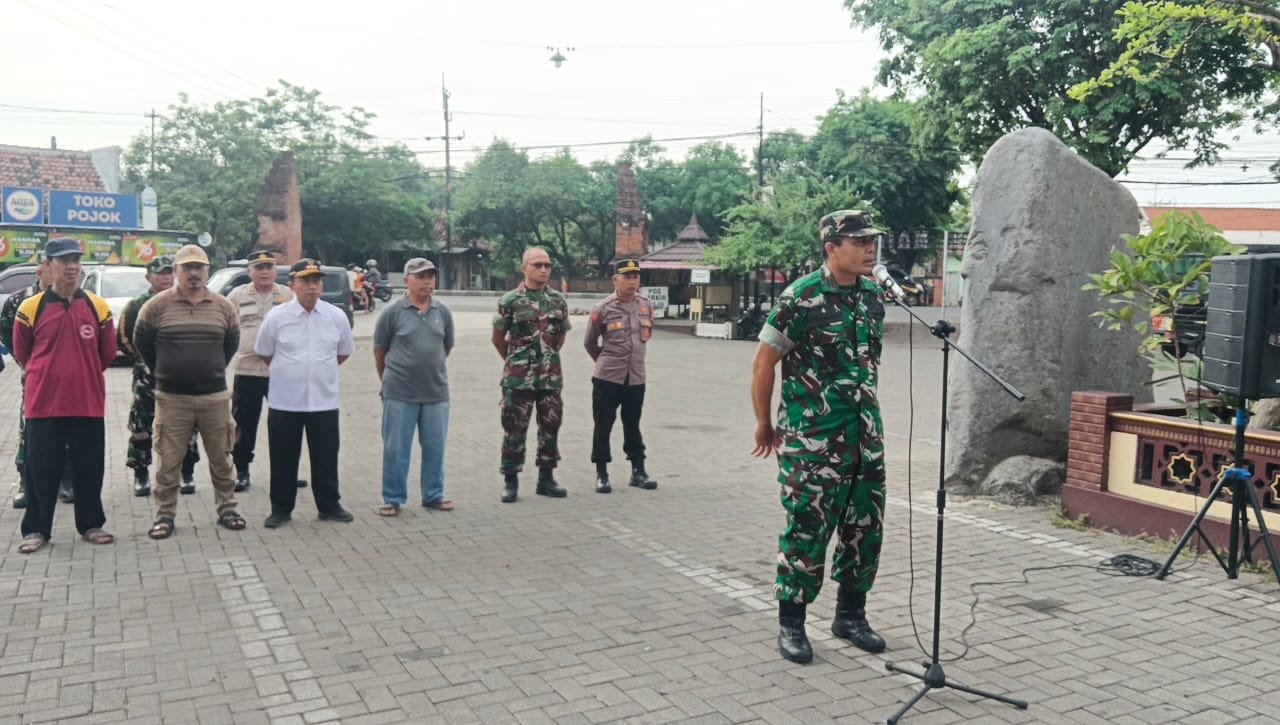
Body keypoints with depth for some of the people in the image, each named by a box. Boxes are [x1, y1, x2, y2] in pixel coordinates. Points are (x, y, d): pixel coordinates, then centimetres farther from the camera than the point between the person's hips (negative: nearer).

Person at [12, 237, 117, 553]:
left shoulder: (98, 307, 1)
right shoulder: (30, 308, -3)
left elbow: (107, 354, 11)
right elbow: (21, 353, 9)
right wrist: (47, 375, 14)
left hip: (88, 403, 1)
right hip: (43, 403, -1)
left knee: (89, 468, 9)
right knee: (42, 469, 6)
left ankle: (91, 524, 21)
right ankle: (36, 529, 17)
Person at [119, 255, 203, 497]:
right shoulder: (137, 305, 2)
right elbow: (123, 338, 5)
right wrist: (142, 359, 0)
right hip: (147, 377, -1)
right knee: (141, 427, -1)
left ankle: (187, 474, 15)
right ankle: (141, 476, 11)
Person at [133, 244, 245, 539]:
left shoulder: (222, 306, 4)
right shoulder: (157, 305, -3)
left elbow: (231, 343, 17)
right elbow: (141, 342, 8)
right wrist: (163, 372, 12)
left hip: (215, 396, 2)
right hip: (172, 398, -2)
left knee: (221, 458, 10)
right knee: (168, 461, 3)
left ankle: (226, 508, 22)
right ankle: (164, 515, 14)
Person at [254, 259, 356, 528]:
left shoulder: (337, 316, -1)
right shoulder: (276, 317, -6)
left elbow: (344, 352, 13)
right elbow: (265, 353, 7)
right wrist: (289, 372, 11)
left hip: (324, 401, 1)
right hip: (284, 401, -1)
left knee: (326, 456, 9)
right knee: (283, 458, 8)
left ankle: (329, 505, 23)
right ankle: (281, 509, 20)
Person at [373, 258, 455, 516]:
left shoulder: (443, 312, 4)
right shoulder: (393, 312, -5)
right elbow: (379, 351, 4)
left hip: (437, 392, 3)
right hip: (400, 394, -3)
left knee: (435, 447, 11)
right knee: (395, 449, 5)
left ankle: (433, 495, 25)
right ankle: (393, 499, 17)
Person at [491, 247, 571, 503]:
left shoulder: (558, 300, 6)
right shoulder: (510, 301, -5)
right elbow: (498, 338, 4)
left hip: (551, 378, 4)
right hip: (518, 379, -4)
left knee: (550, 428, 9)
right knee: (515, 429, 1)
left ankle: (546, 478, 21)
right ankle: (510, 481, 12)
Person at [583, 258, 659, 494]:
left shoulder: (647, 305, 2)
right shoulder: (602, 308, -10)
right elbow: (590, 343, 3)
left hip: (636, 377, 3)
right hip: (607, 378, -3)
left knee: (633, 426, 13)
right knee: (603, 426, 4)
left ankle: (638, 470, 22)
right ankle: (601, 473, 14)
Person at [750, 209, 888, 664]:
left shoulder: (872, 294, 8)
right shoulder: (801, 297, -13)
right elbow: (763, 364, -8)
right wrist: (764, 425, -1)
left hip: (866, 434, 7)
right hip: (812, 439, -7)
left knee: (865, 529, 13)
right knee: (808, 530, 0)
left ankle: (850, 615, 29)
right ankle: (791, 623, 15)